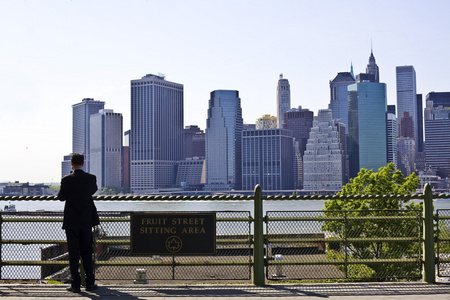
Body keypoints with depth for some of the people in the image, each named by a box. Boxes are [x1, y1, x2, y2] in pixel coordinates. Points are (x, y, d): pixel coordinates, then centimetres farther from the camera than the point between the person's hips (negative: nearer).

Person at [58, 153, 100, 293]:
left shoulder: (66, 180, -12)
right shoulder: (91, 178, -5)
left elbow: (61, 197, -1)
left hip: (71, 221, -2)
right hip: (86, 221, 2)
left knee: (73, 253, 3)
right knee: (87, 252, 11)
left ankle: (76, 284, 4)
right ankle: (90, 282, 12)